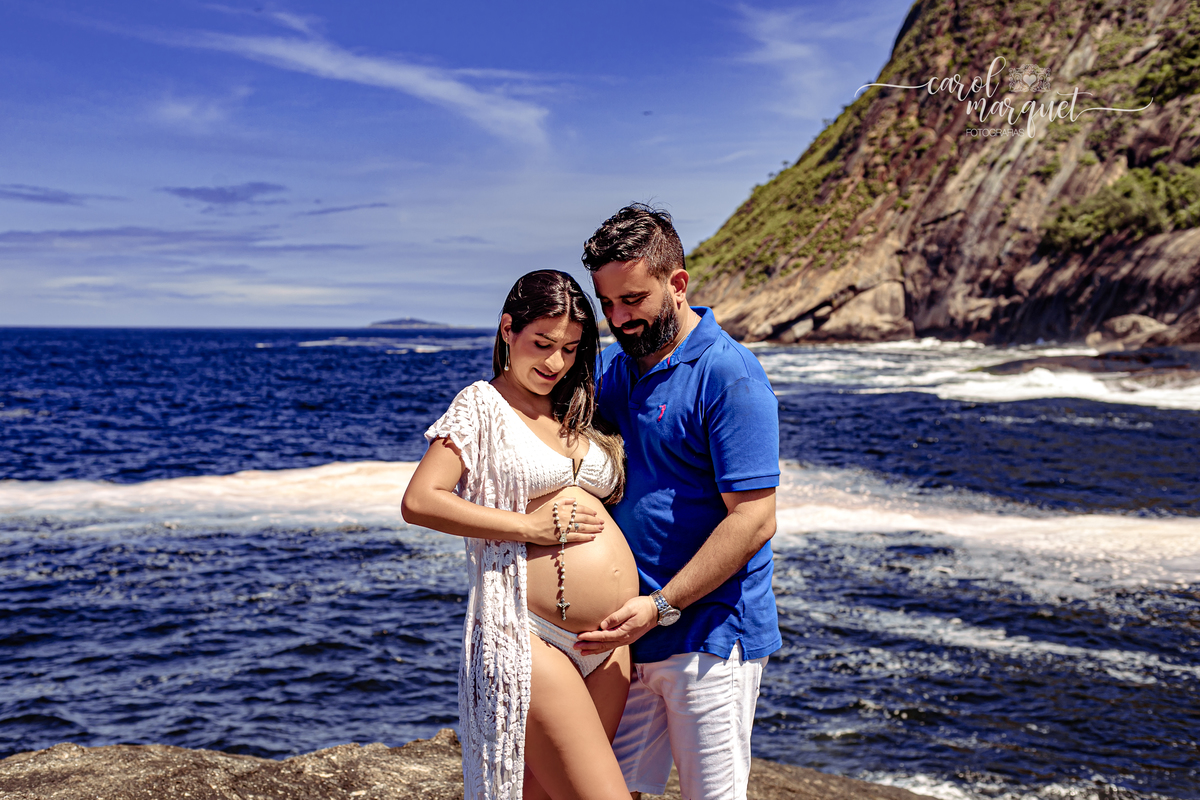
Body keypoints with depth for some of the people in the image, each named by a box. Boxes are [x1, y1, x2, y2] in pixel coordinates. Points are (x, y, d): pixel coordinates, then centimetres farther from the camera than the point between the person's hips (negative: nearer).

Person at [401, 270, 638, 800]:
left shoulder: (576, 414, 17)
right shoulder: (483, 405, -1)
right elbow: (419, 502, -11)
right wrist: (530, 526, -13)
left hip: (610, 642, 7)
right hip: (531, 637, -6)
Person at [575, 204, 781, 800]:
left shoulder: (729, 376, -14)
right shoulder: (616, 365, 10)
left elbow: (753, 520, -18)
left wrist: (662, 607, -19)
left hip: (709, 634, -7)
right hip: (628, 633, 7)